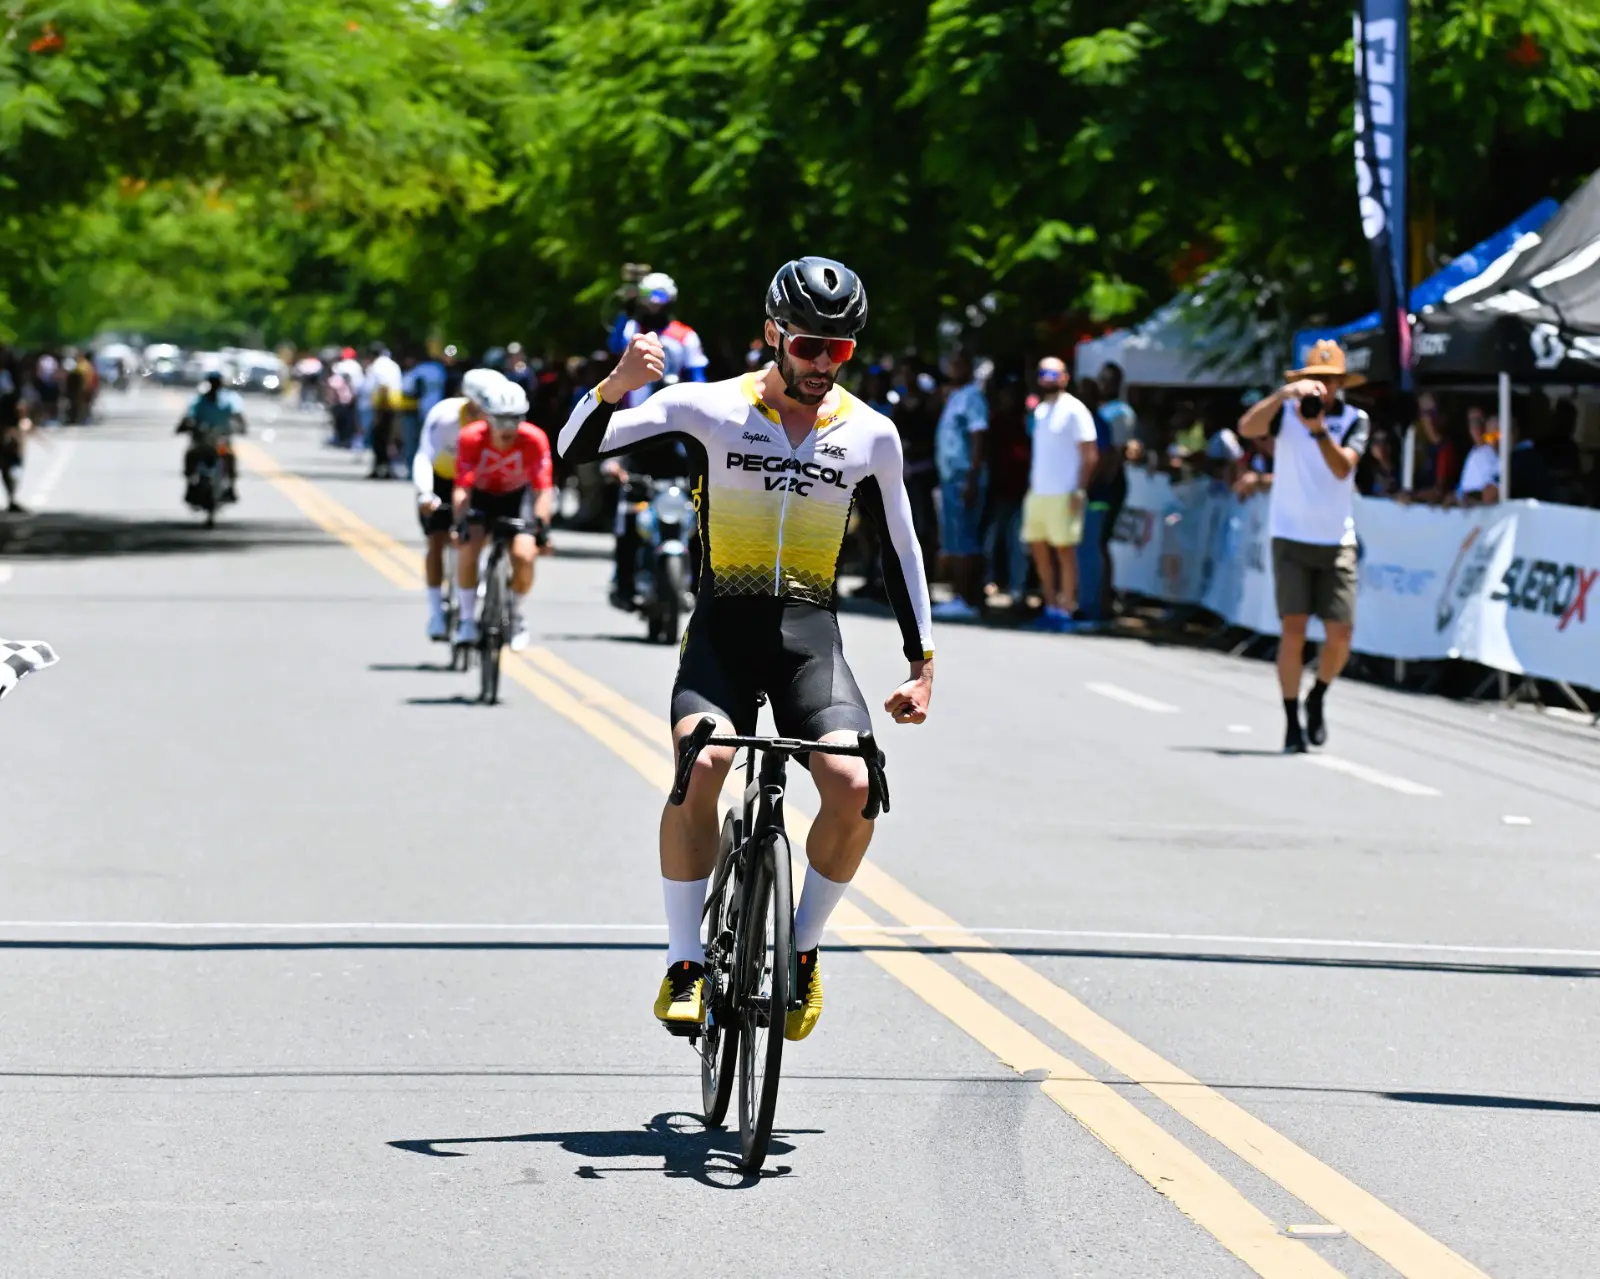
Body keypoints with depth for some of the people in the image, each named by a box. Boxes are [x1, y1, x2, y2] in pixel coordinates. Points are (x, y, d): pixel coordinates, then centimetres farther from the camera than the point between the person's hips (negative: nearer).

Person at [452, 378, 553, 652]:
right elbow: (462, 487, -31)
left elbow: (543, 488, -29)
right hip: (481, 496, 0)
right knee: (468, 548, -25)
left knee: (523, 555, -21)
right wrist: (461, 522, -45)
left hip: (516, 496, 0)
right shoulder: (471, 438, -29)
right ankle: (467, 618, -7)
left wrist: (540, 524, -42)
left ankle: (519, 618, 5)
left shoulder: (534, 440, -29)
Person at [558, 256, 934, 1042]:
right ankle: (685, 963, -16)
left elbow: (898, 550, 14)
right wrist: (616, 387, -28)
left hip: (810, 637, 2)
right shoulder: (711, 408, -3)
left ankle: (803, 947, 4)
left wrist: (922, 663, 12)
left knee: (854, 788, -22)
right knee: (702, 767, -30)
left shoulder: (870, 435, 4)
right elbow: (575, 448, -8)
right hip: (723, 630, -2)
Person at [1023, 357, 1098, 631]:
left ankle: (1065, 611, -1)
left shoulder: (1074, 410, -6)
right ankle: (1051, 606, 17)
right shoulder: (1040, 410, 17)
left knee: (1064, 551, -4)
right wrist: (1031, 484, 12)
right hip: (1038, 492, 8)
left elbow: (1090, 454, -9)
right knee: (1039, 549, 9)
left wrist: (1080, 490, -16)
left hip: (1063, 494, -8)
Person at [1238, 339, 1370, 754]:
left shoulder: (1356, 420, 2)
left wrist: (1318, 429, -27)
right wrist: (1285, 392, -29)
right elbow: (1247, 427, -19)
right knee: (1294, 629, -11)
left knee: (1340, 634, -3)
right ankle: (1292, 722, -2)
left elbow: (1342, 467, -13)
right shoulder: (1287, 411, 0)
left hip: (1337, 541, 2)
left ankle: (1317, 699, 25)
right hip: (1292, 537, -2)